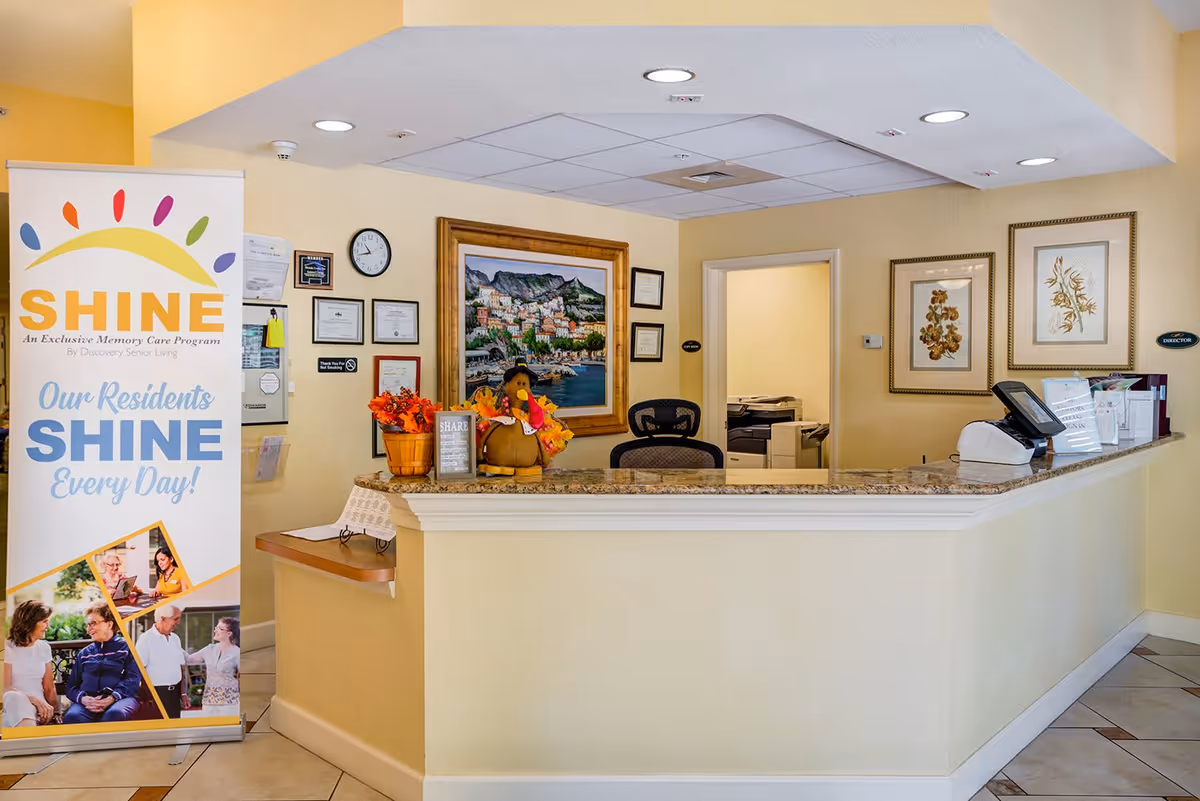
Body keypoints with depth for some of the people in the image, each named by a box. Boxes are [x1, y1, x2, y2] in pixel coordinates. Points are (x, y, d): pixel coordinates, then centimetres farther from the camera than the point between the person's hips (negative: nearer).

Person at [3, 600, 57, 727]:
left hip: (39, 708, 2)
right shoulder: (8, 648, 0)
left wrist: (54, 713, -2)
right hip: (14, 706, -2)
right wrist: (35, 700, -25)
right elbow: (6, 688, -10)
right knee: (16, 698, -37)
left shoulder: (44, 647, 14)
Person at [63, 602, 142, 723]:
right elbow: (71, 686, 19)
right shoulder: (84, 653, 26)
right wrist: (83, 699, -5)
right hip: (89, 699, 3)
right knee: (72, 716, -34)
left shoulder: (126, 648, 14)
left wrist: (112, 698, -16)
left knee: (115, 713, -40)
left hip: (119, 698, -3)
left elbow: (133, 679, 1)